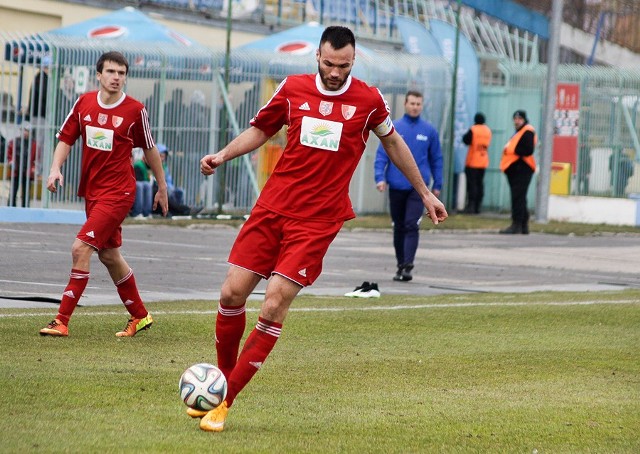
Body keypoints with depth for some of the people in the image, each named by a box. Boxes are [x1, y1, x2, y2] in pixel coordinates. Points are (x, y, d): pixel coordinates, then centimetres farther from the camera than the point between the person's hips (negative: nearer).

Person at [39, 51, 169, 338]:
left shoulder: (135, 110, -8)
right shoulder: (84, 103, 2)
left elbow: (149, 149, 4)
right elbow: (66, 139, 10)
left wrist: (162, 188, 12)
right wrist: (56, 169, -7)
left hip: (118, 192, -6)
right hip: (91, 192, 6)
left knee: (81, 248, -17)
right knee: (109, 255, 15)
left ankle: (62, 321, -14)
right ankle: (139, 316, 32)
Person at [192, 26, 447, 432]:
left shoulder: (369, 101, -1)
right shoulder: (293, 88, 3)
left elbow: (393, 143, 16)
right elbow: (260, 129, 17)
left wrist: (425, 193, 23)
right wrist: (222, 156, 0)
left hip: (318, 220, -3)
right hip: (272, 207, 3)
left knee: (274, 307, -12)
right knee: (232, 294, -3)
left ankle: (224, 402, -6)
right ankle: (222, 379, 20)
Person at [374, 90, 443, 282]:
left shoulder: (429, 131, 4)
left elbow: (436, 159, 10)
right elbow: (381, 154, 1)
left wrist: (437, 185, 9)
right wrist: (380, 177, -12)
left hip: (418, 186, -1)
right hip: (396, 187, 1)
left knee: (412, 225, -14)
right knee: (399, 227, 10)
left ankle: (408, 265, -19)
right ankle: (400, 265, 22)